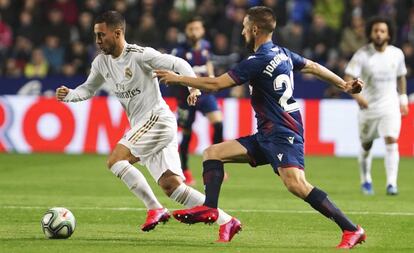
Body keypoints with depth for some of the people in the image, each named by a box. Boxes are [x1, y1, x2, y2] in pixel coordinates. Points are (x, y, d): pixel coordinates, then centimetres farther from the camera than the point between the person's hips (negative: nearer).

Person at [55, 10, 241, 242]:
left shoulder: (140, 55, -13)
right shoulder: (101, 63, 10)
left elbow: (178, 64, -12)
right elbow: (88, 90, 22)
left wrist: (195, 86, -26)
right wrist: (68, 95, 3)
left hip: (158, 119, -8)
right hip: (142, 126, 8)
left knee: (115, 160, -17)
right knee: (171, 185, -1)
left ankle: (155, 209, -10)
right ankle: (227, 222, 0)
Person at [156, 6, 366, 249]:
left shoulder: (258, 61, -16)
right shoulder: (282, 53, 12)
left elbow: (215, 84, -14)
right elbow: (313, 67, 25)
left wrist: (177, 78, -4)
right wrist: (344, 85, 39)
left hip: (284, 134, -10)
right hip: (267, 135, 10)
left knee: (296, 184, -27)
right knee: (213, 153, 7)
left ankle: (351, 230, -24)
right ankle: (209, 209, -6)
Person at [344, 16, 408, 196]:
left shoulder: (397, 54, -1)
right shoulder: (362, 54, -11)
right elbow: (348, 78, -18)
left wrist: (403, 98, 16)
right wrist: (356, 95, -34)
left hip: (390, 107, 1)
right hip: (367, 106, -1)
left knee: (391, 142, -16)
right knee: (366, 146, 11)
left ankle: (392, 184, -18)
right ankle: (366, 181, 33)